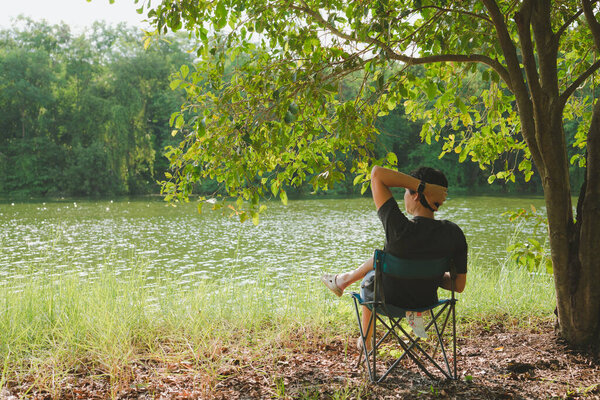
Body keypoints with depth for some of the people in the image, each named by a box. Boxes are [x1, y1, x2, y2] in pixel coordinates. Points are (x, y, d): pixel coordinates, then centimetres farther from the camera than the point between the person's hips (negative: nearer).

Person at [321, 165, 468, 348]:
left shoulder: (400, 229, -32)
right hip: (427, 302, 4)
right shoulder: (454, 233, -19)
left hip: (389, 302, -4)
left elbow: (377, 173, -27)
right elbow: (459, 285, -10)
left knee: (368, 279, 34)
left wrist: (422, 186, -31)